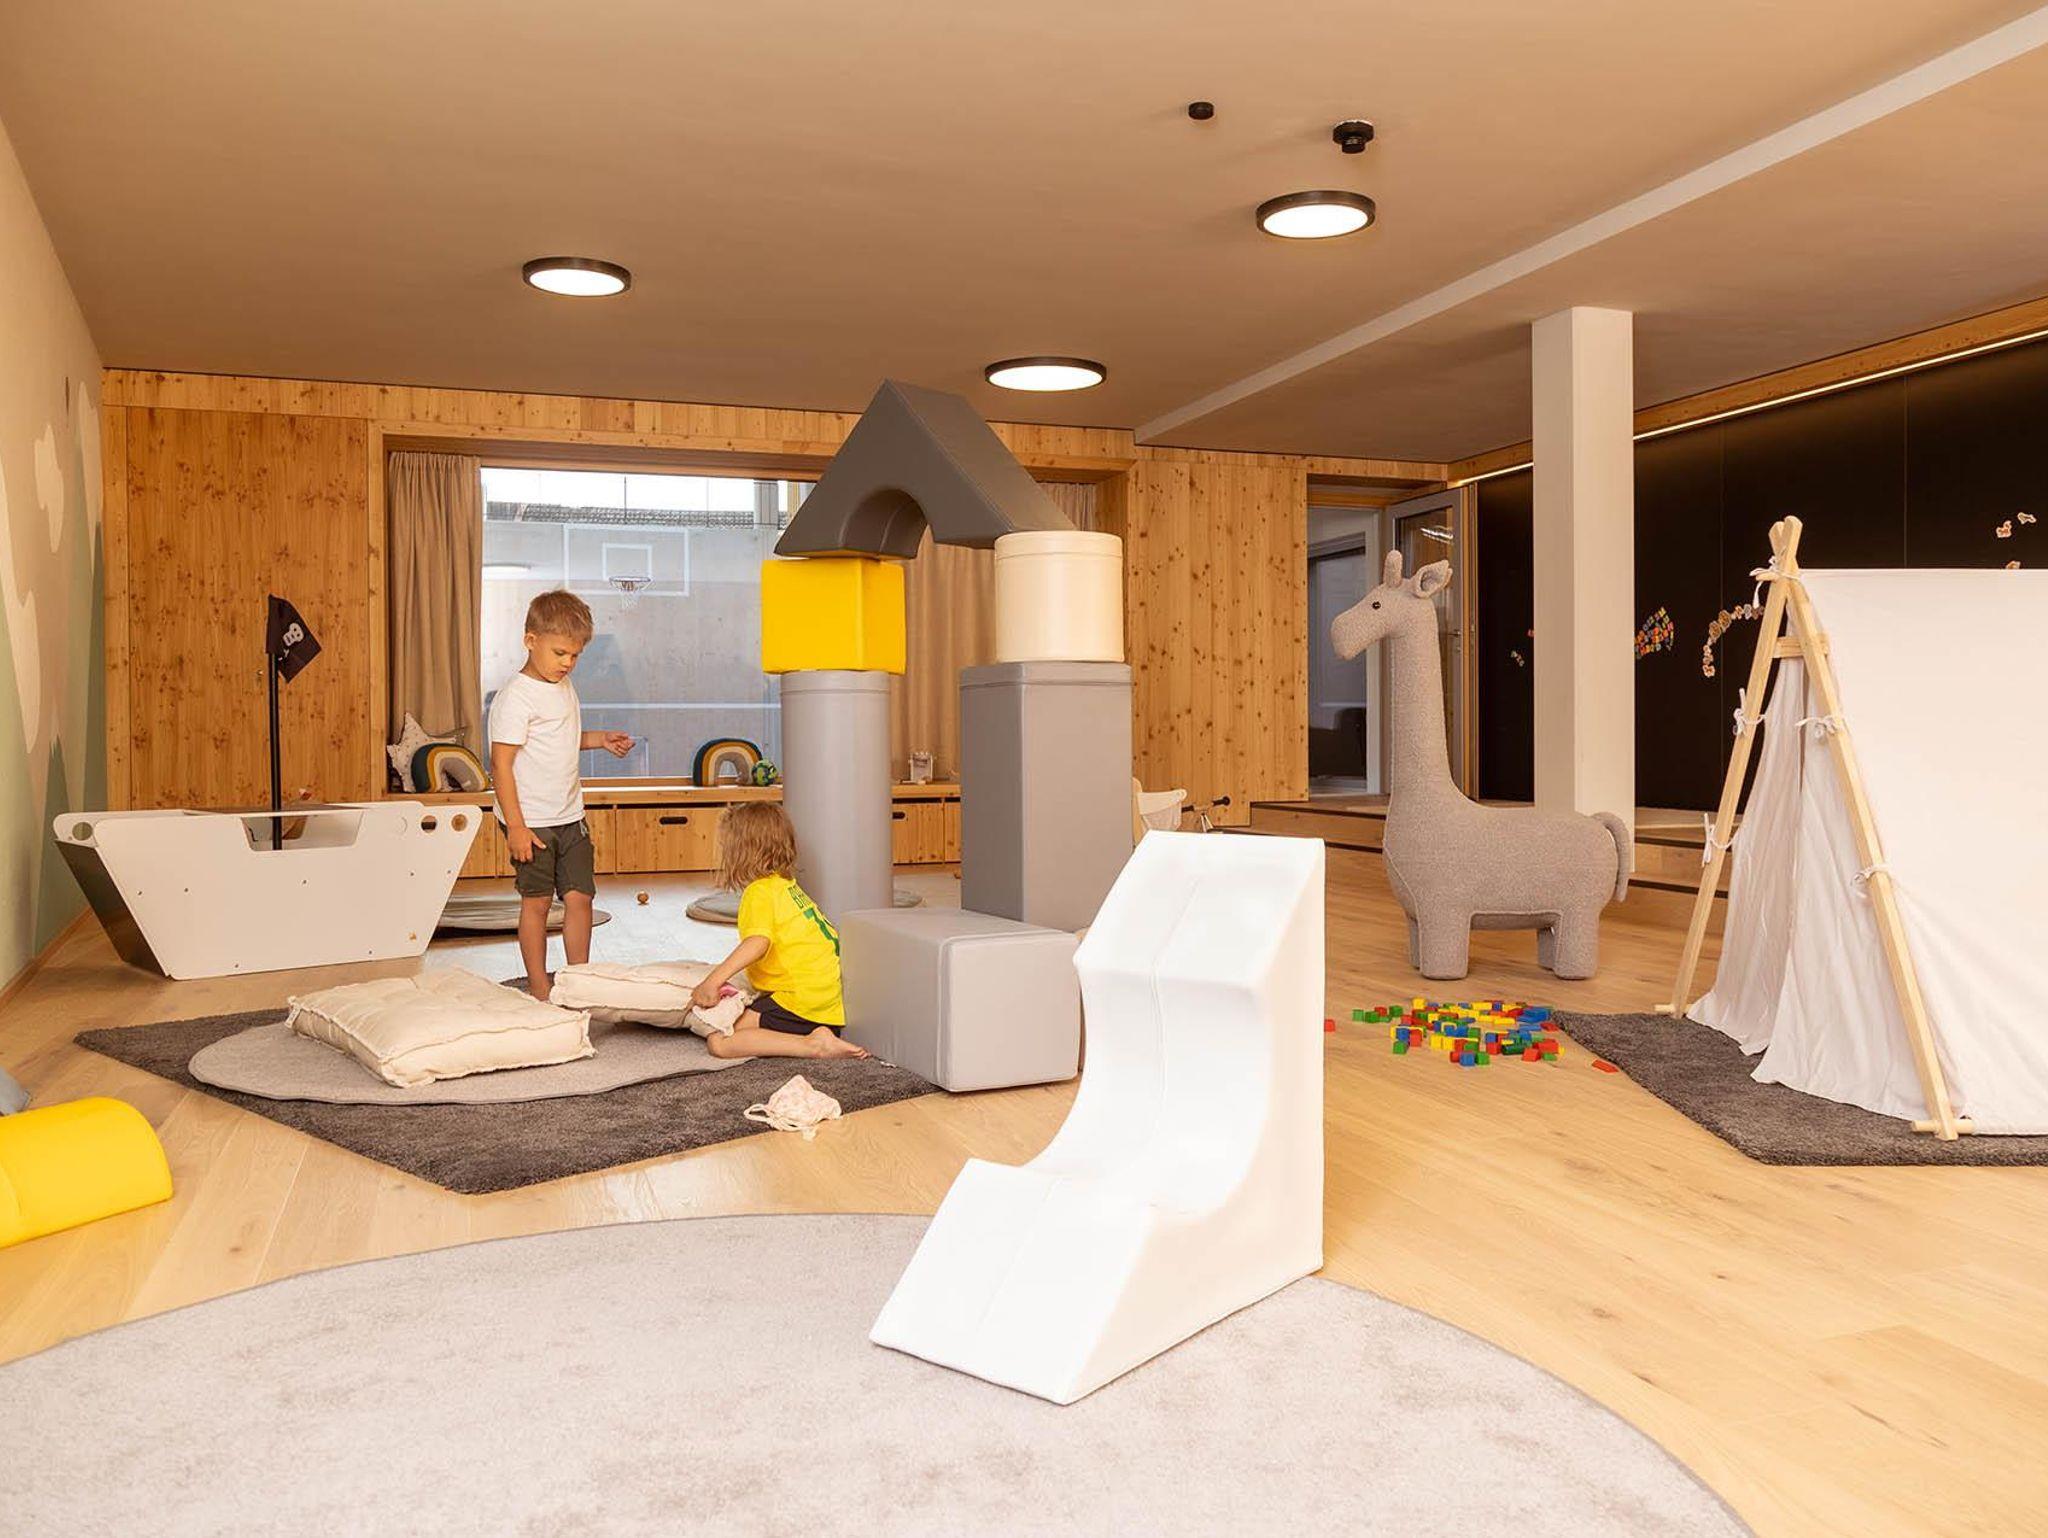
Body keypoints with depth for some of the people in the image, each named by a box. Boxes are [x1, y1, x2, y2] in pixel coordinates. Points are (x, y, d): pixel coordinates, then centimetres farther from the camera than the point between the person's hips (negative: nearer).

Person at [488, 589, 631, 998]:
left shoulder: (564, 687, 11)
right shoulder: (516, 697, -14)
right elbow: (501, 763, -17)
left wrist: (600, 740, 11)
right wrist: (515, 827, -19)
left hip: (570, 817, 7)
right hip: (532, 822, -7)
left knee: (580, 897, 6)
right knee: (536, 902, 3)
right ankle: (538, 986, 14)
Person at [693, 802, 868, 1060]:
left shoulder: (759, 892, -9)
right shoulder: (786, 884, 20)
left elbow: (758, 942, -28)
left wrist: (714, 979, -36)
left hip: (801, 1002, -10)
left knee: (718, 1042, -13)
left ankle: (813, 1045, -20)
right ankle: (820, 1037, 3)